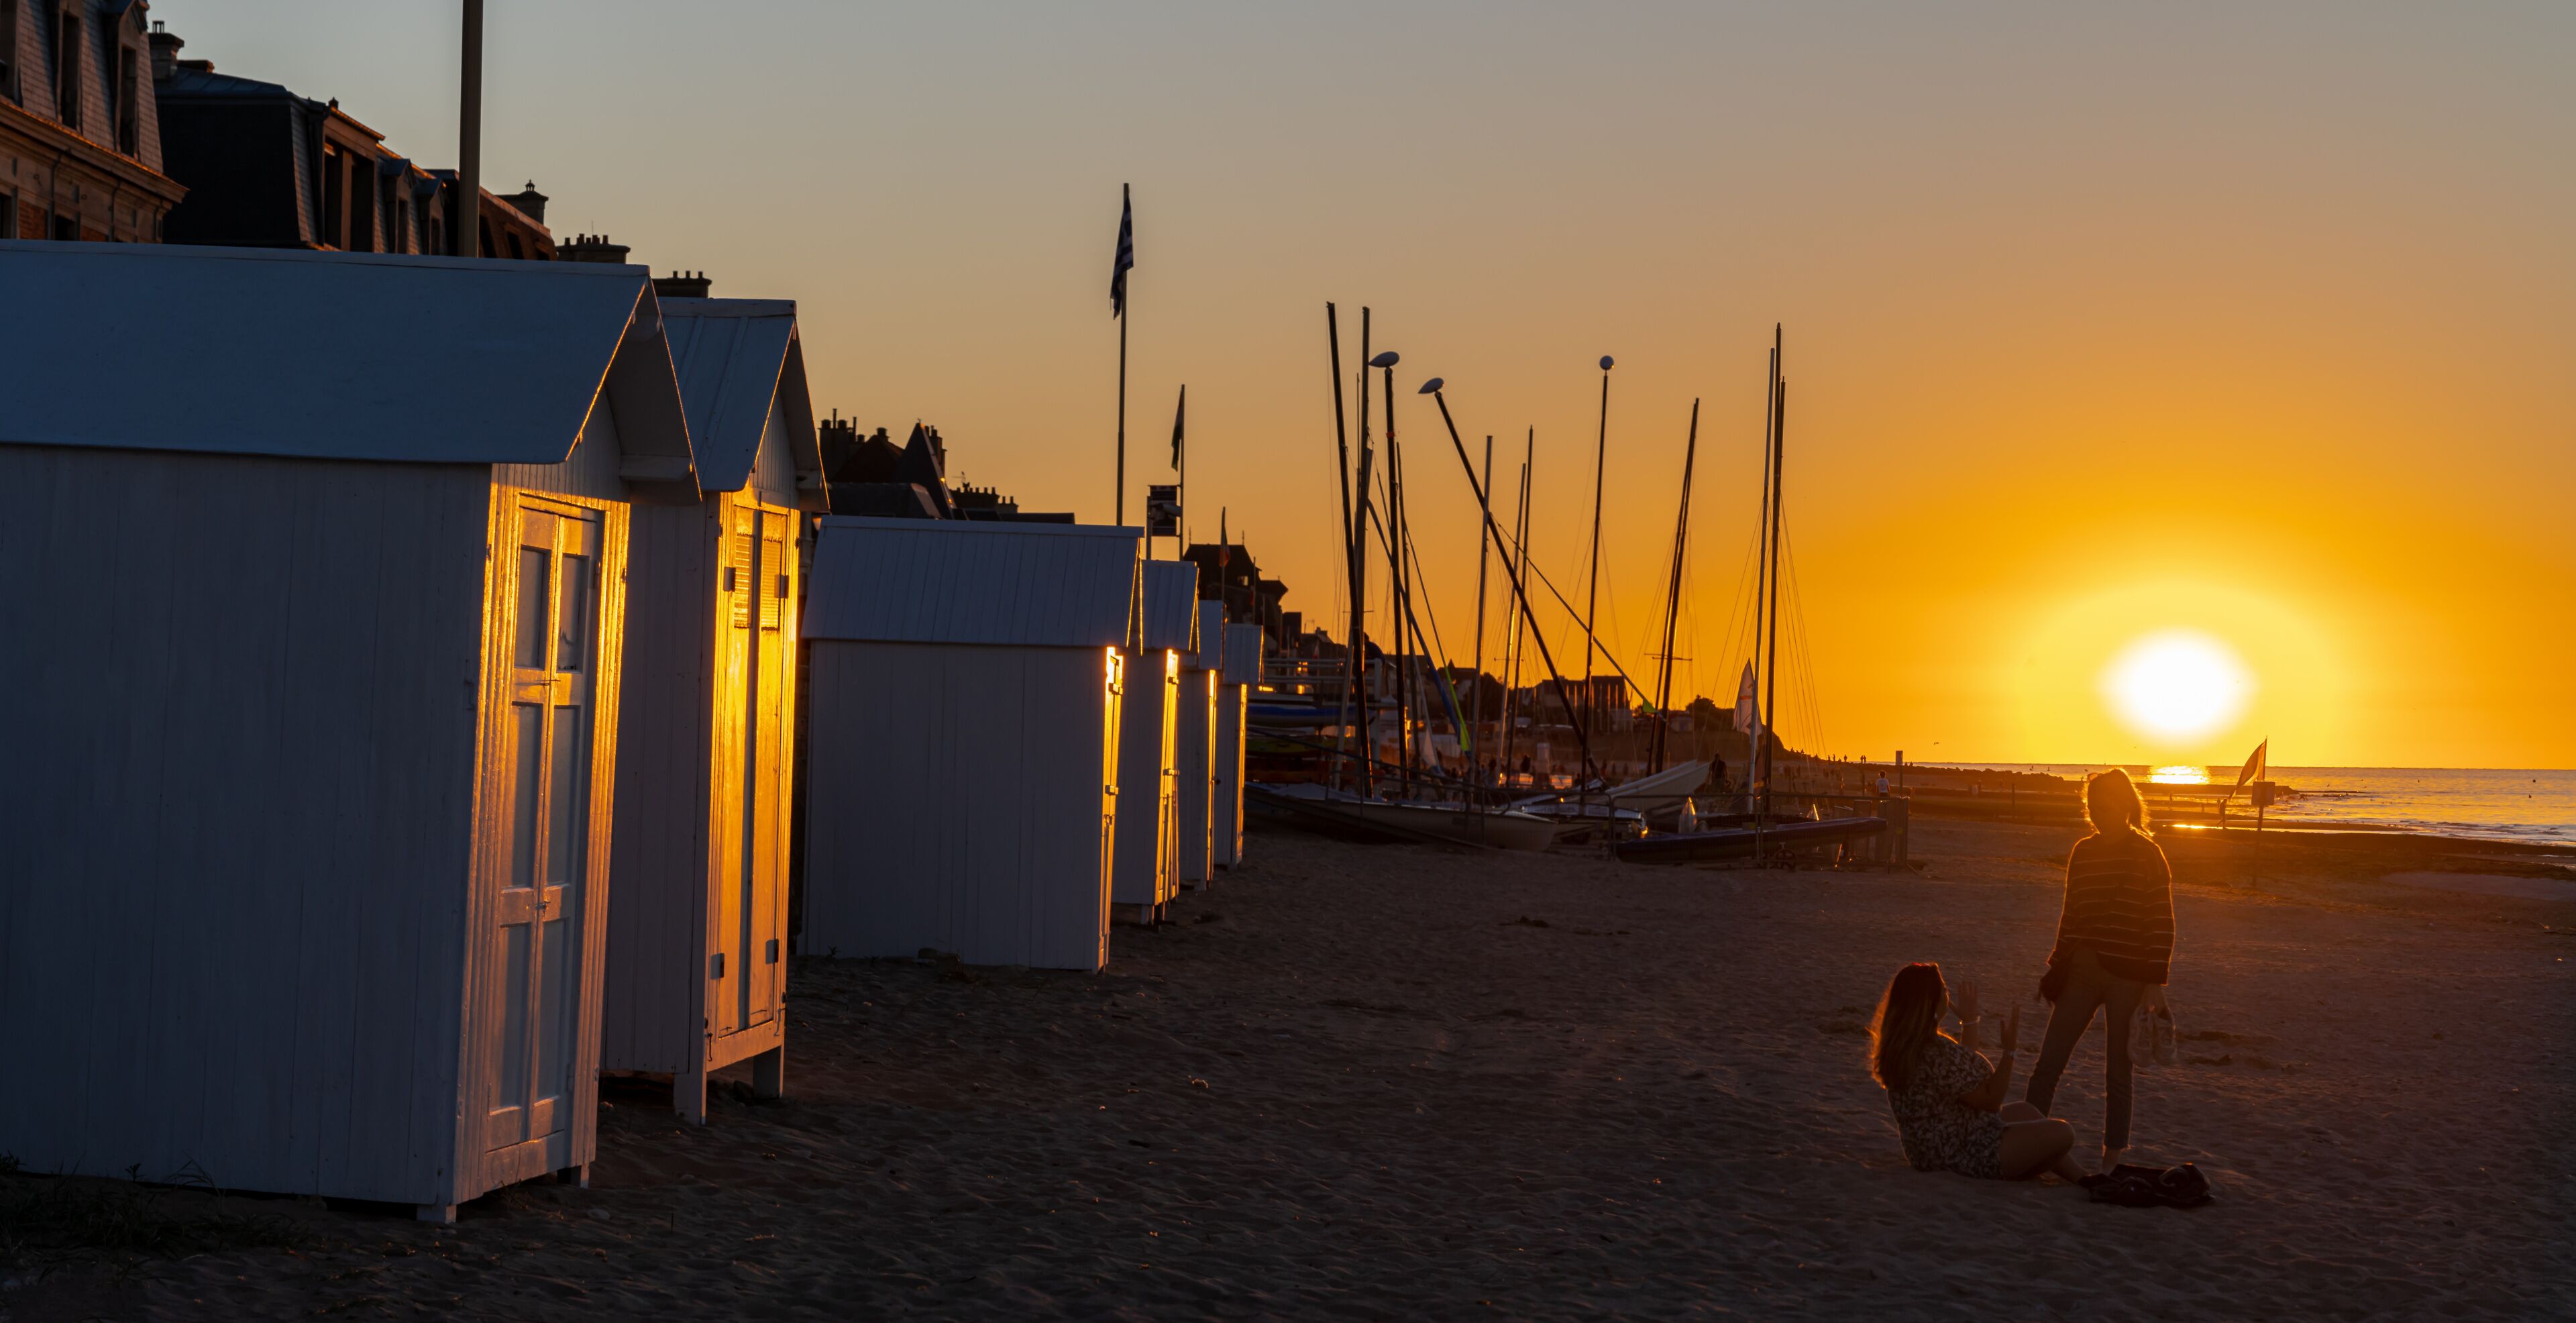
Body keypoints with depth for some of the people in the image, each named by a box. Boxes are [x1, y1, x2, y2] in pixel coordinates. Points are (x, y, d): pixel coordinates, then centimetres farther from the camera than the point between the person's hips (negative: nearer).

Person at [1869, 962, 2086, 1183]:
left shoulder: (1899, 1045, 2)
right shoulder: (1938, 1052, -30)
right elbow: (1990, 1100, -22)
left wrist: (1970, 1022, 22)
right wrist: (2009, 1050, -24)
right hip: (1961, 1155, -11)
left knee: (2026, 1111, 27)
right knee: (2061, 1133, -9)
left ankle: (2080, 1178, 33)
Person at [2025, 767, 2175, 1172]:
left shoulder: (2147, 855, -6)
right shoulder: (2083, 852, 8)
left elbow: (2162, 924, -7)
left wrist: (2155, 982, -11)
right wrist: (2057, 967, 11)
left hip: (2127, 976, -5)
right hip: (2083, 972, 5)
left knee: (2117, 1071, 4)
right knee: (2048, 1062, 1)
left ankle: (2112, 1156, 15)